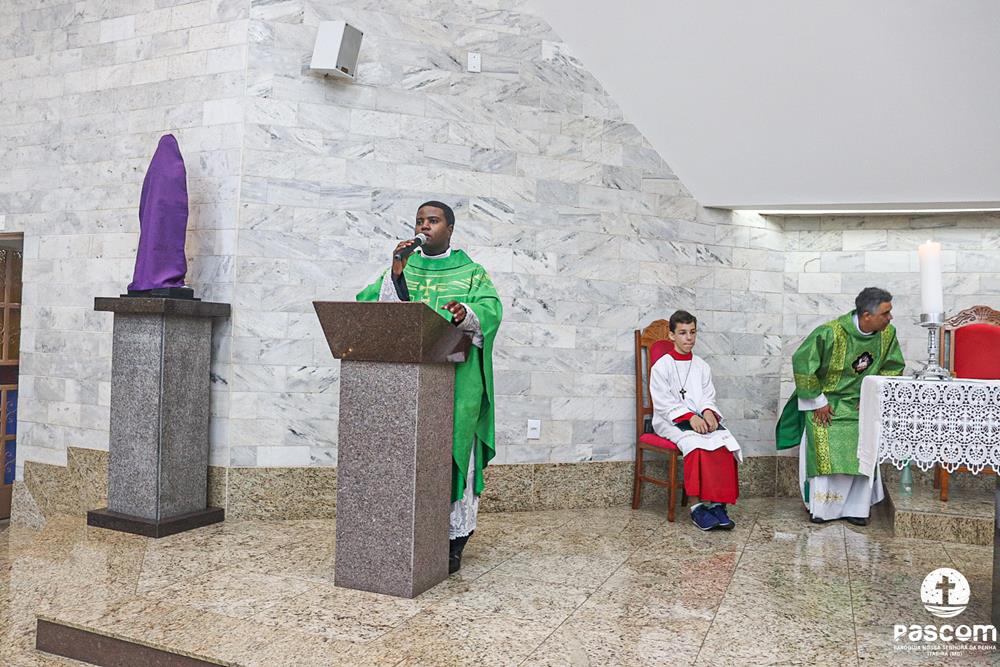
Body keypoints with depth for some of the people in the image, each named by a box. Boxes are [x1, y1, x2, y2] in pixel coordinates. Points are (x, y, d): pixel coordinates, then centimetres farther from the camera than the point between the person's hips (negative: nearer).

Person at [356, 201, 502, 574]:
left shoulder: (471, 272, 9)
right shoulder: (402, 268, 17)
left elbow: (490, 310, -6)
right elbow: (377, 309, 4)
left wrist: (466, 315, -27)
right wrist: (395, 272, -10)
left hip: (456, 377, -2)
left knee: (451, 449, -4)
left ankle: (454, 540, 4)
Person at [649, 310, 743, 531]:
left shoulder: (702, 366, 17)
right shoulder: (661, 366, 2)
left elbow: (708, 397, 12)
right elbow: (664, 403, -7)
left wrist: (708, 412, -12)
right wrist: (689, 417, -20)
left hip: (700, 419, 4)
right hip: (671, 421, -4)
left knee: (725, 442, -25)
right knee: (696, 445, -34)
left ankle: (718, 503, -23)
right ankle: (698, 506, -28)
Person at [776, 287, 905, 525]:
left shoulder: (888, 333, -7)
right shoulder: (831, 333, -26)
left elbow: (893, 367, 8)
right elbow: (802, 362, -21)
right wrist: (818, 401, -15)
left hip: (858, 403, 4)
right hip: (824, 400, -4)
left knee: (862, 449, -12)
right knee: (824, 449, -14)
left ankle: (856, 506, 1)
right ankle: (821, 506, 1)